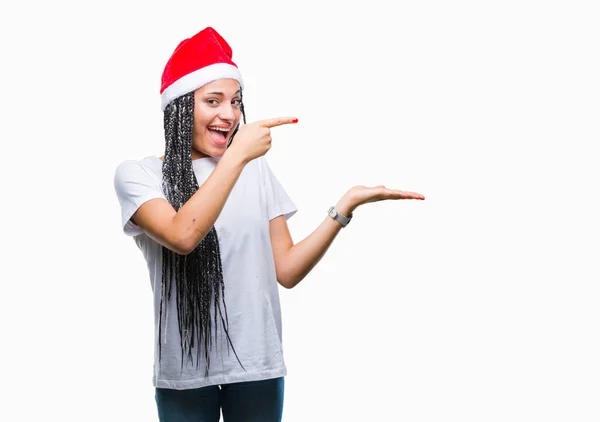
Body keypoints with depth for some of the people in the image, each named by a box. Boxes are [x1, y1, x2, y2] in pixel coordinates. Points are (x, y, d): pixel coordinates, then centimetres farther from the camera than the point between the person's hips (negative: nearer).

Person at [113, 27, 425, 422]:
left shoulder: (257, 171, 7)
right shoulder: (138, 174, -3)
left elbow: (286, 271, 1)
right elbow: (183, 237, -23)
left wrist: (346, 205, -8)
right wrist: (237, 154, -20)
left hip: (257, 365, 3)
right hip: (184, 370, -2)